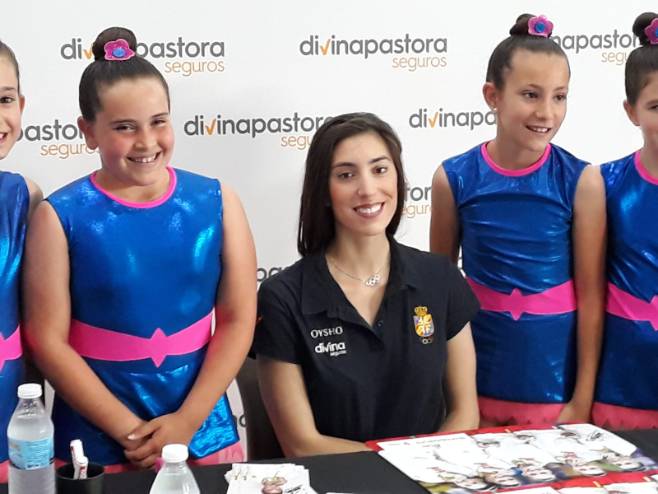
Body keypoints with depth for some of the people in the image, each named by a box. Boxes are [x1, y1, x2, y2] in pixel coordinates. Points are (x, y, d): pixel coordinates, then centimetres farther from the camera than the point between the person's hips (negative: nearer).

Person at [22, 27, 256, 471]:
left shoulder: (216, 202, -1)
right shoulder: (61, 216, -7)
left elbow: (238, 320, -1)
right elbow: (49, 341, -9)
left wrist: (187, 421, -10)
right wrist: (131, 431, -12)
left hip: (205, 436, 2)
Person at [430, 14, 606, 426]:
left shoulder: (581, 181, -9)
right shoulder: (454, 179, -7)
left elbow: (591, 295, -6)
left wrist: (583, 398, -5)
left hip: (556, 382, -1)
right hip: (477, 379, 1)